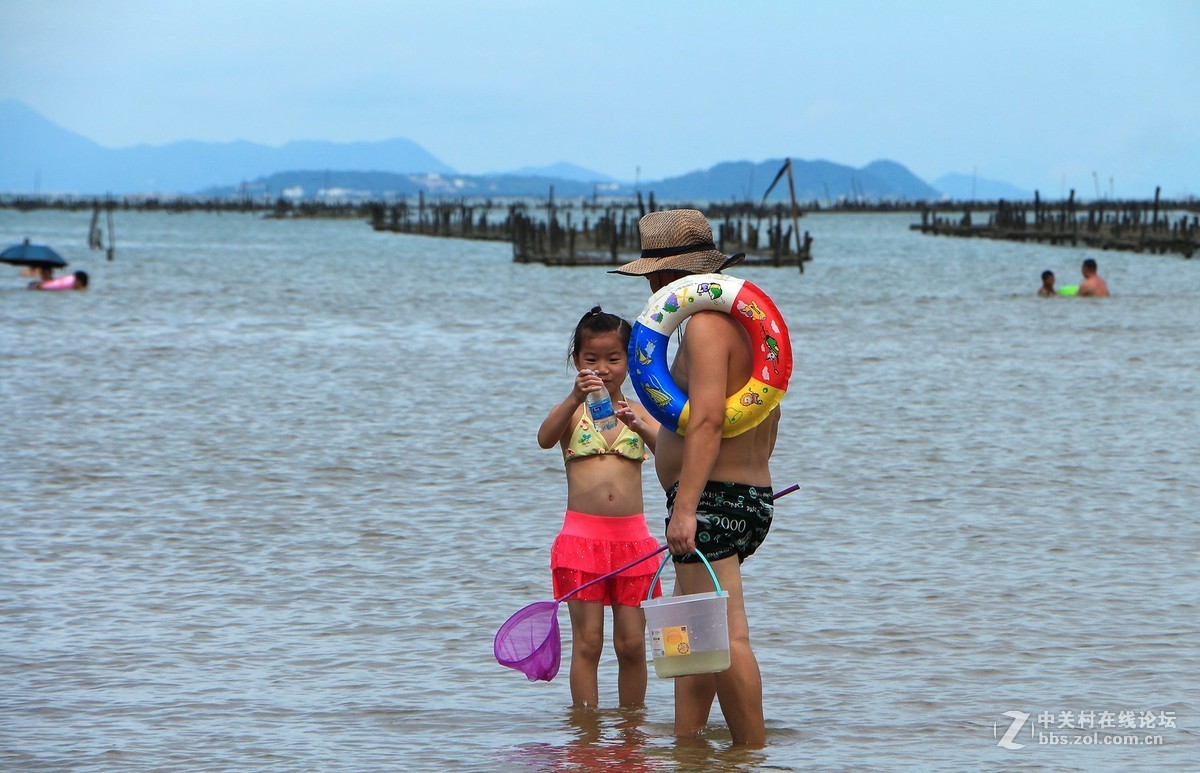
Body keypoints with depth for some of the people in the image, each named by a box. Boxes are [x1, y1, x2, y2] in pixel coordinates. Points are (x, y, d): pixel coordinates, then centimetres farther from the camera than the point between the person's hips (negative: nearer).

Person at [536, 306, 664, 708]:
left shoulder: (637, 413, 9)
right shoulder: (571, 411, 4)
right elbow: (545, 438, -18)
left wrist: (640, 426, -27)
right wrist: (575, 398, -34)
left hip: (632, 536, 2)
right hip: (582, 535, -2)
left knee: (632, 643, 4)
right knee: (587, 641, -2)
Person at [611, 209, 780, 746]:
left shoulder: (705, 324, -15)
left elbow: (708, 420, -25)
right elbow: (768, 415, 23)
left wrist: (685, 508, -29)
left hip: (713, 500, -11)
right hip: (751, 495, 11)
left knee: (726, 639, -9)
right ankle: (686, 743, 24)